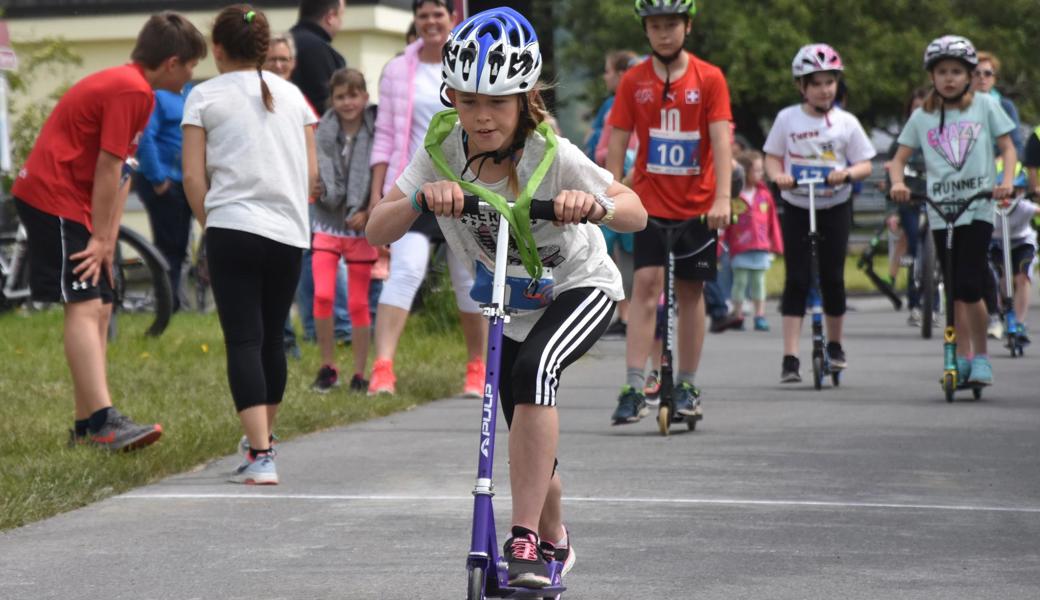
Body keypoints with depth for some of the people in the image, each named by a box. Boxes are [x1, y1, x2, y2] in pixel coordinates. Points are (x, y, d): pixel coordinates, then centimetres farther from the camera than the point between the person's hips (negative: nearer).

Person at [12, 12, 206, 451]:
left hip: (71, 202, 11)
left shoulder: (129, 87, 17)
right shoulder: (131, 91, -16)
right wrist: (101, 239, -12)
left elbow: (120, 175, 13)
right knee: (83, 305, -17)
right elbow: (108, 169, -17)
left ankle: (86, 427, 11)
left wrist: (105, 241, 7)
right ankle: (104, 421, -25)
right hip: (54, 198, -11)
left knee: (99, 308, 10)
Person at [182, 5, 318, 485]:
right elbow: (311, 172, 11)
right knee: (271, 338, 16)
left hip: (233, 227, -4)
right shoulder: (291, 94, 13)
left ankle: (260, 457, -16)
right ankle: (262, 441, 30)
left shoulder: (204, 96, 2)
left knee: (243, 341, -5)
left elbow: (194, 177, -2)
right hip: (290, 232, 4)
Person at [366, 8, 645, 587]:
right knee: (531, 446, 9)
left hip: (581, 286, -4)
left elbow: (636, 213, -24)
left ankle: (525, 541, -32)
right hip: (512, 302, 5)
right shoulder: (443, 149, -19)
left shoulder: (552, 155, -27)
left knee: (534, 367, -35)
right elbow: (377, 230, -24)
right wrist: (420, 198, -45)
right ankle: (554, 544, 40)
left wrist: (595, 203, -47)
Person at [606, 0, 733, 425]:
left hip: (697, 203, 0)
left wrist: (723, 197, -19)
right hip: (650, 199, 0)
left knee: (690, 288, 6)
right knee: (646, 282, -11)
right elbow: (617, 141, 1)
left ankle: (686, 386, 17)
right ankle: (634, 388, -15)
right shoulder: (634, 82, 0)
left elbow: (720, 139, -9)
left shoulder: (709, 79, -3)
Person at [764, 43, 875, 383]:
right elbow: (772, 157, 6)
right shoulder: (788, 119, 0)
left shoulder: (846, 122, 0)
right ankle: (790, 357, -8)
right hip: (796, 207, -1)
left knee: (832, 278, 3)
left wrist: (847, 173, -19)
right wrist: (778, 174, -16)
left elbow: (865, 165, 2)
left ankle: (835, 346, 24)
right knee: (796, 280, -6)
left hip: (835, 208, 1)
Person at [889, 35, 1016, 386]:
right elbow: (899, 159, 10)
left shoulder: (985, 106, 4)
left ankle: (981, 356, 1)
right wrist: (898, 183, -11)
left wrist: (1006, 181, -13)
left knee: (969, 287, -12)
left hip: (978, 208, -3)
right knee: (953, 289, 7)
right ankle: (962, 356, 16)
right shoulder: (922, 117, 8)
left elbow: (1008, 148, 5)